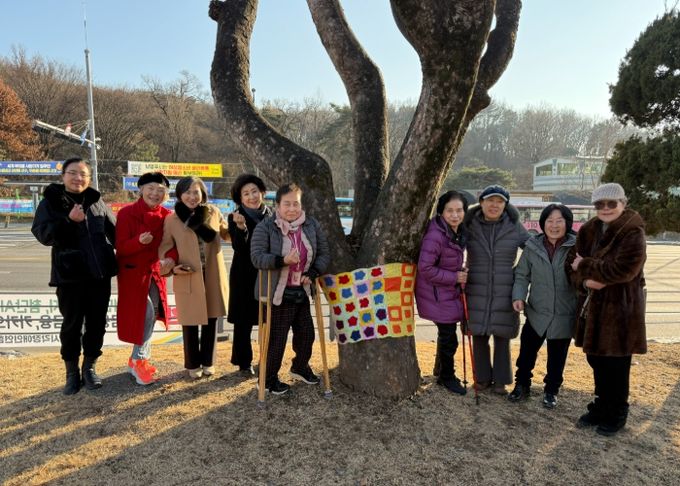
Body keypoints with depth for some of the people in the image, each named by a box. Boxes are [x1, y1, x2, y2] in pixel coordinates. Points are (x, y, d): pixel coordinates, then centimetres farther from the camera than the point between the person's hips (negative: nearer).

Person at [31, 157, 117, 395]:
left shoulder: (97, 201, 9)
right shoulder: (51, 202, 1)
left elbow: (114, 231, 15)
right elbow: (42, 233, -9)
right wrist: (69, 221, -22)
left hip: (100, 273, 3)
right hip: (70, 274, -3)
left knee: (97, 322, 9)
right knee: (72, 324, 6)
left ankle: (89, 366, 25)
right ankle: (72, 371, 22)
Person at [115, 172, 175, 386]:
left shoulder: (166, 215, 0)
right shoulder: (127, 213, -12)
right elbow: (120, 247, -14)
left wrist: (170, 259, -24)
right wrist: (139, 241, -33)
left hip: (155, 271, 5)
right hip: (133, 272, -5)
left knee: (153, 313, 8)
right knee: (144, 313, -10)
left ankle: (138, 359, 24)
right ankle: (138, 361, 7)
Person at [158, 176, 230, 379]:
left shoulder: (214, 212, -1)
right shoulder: (171, 220, -5)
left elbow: (226, 234, 14)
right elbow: (164, 249, 1)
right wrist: (172, 267, -17)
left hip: (213, 276, 2)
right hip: (188, 278, -2)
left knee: (211, 319, 13)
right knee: (190, 322, 7)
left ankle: (208, 362, 31)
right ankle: (193, 364, 26)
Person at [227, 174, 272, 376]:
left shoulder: (271, 216, 5)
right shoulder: (236, 218, -6)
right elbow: (239, 248, -16)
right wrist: (241, 227, -32)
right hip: (244, 276, -3)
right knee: (243, 321, 6)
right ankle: (244, 363, 22)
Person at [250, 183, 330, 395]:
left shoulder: (312, 226, 2)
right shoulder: (265, 227, -13)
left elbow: (324, 253, 7)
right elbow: (257, 257, -20)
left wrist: (313, 272, -10)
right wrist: (283, 260, -33)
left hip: (301, 292, 6)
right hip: (277, 294, -5)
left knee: (306, 333, 17)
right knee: (276, 338, 2)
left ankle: (300, 368, 43)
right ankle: (269, 379, 23)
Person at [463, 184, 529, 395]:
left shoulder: (514, 227, 0)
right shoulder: (470, 226, 0)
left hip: (504, 293, 0)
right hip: (477, 292, 1)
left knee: (502, 337, 8)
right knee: (479, 336, 8)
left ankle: (500, 380, 25)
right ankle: (482, 378, 26)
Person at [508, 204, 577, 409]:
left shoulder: (576, 247, -8)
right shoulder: (532, 247, -2)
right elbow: (522, 275, 5)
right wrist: (518, 296, -9)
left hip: (564, 315, -1)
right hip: (536, 313, 1)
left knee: (557, 357, 15)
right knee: (526, 352, 12)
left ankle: (551, 390, 36)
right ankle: (522, 385, 34)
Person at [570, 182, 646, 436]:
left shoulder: (633, 233, -12)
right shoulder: (588, 231, 7)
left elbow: (622, 269, -25)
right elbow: (576, 266, 6)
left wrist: (585, 266, -15)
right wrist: (585, 281, -15)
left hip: (620, 309, -6)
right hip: (592, 307, 6)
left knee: (616, 365, 6)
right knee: (597, 361, 16)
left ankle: (617, 415, 25)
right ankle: (601, 407, 34)